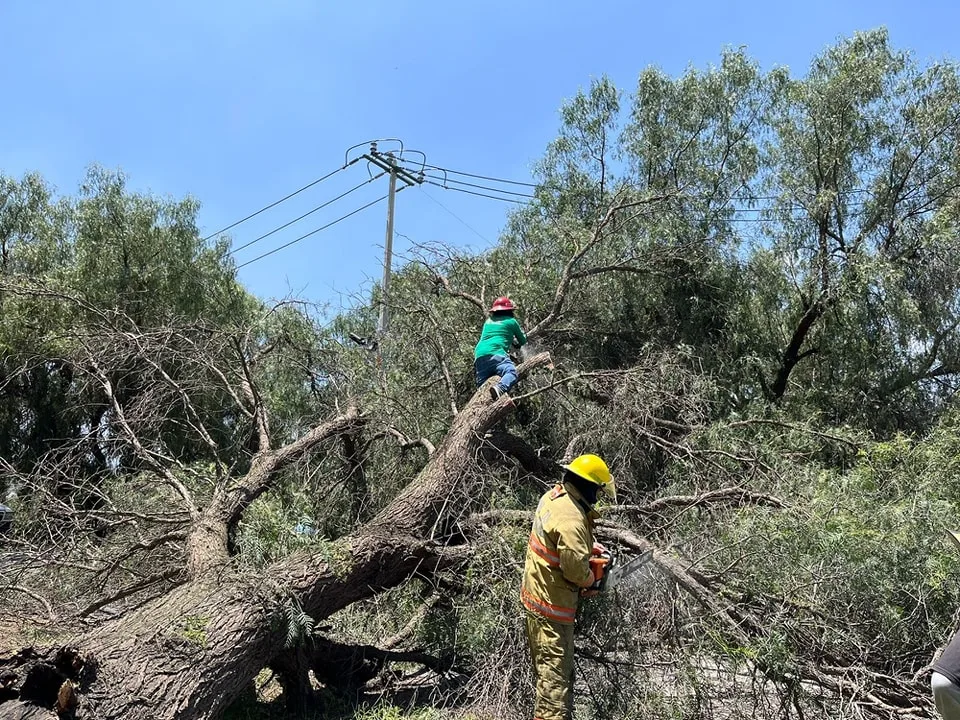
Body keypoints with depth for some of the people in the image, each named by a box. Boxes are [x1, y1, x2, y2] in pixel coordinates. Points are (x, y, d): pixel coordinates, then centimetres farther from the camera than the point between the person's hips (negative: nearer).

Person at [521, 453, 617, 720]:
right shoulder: (571, 520, -28)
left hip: (535, 594, 10)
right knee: (556, 671, -4)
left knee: (547, 666, 22)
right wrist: (591, 580, -6)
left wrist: (589, 545, 9)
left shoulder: (553, 495, 2)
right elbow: (575, 566, -27)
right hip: (552, 603, -10)